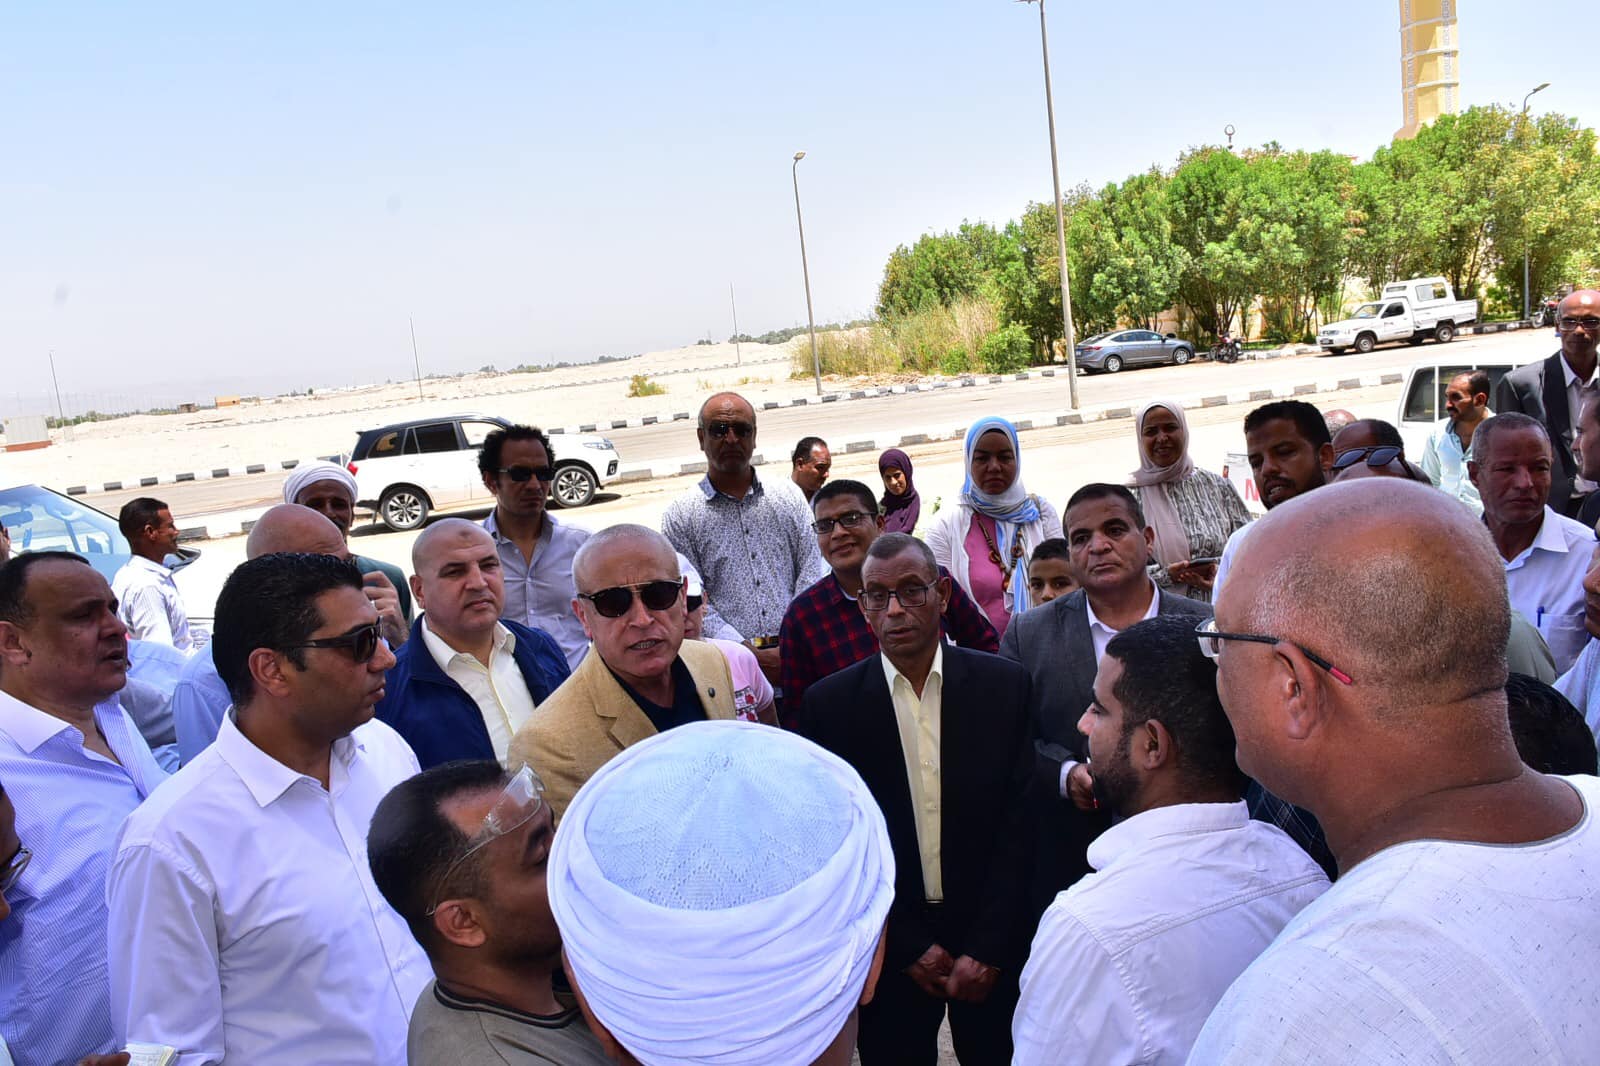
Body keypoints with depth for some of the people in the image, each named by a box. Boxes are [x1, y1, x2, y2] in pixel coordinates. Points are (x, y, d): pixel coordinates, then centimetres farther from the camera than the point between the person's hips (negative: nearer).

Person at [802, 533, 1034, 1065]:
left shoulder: (1005, 685, -6)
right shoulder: (830, 702, -7)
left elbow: (1019, 820, -5)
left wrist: (987, 946, -9)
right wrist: (908, 946, -7)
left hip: (992, 941, 1)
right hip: (889, 946, 0)